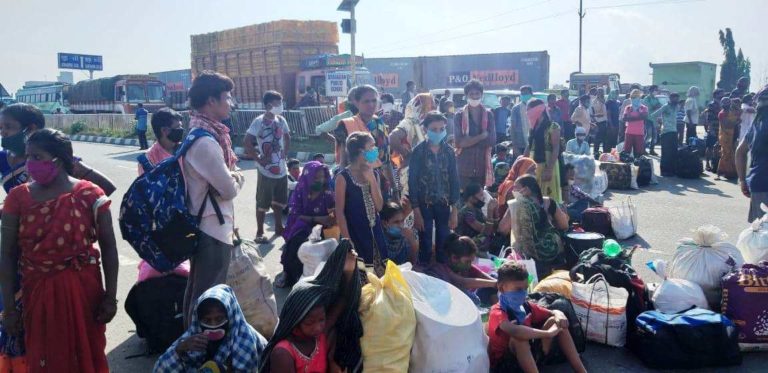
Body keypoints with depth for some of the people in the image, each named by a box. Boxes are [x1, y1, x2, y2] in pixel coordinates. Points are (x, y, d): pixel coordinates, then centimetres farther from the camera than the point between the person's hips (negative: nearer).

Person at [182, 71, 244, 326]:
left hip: (201, 225, 11)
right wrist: (237, 179, 0)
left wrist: (232, 177, -5)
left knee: (197, 289, 22)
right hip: (213, 229, -11)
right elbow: (229, 189, -19)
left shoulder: (199, 133, 9)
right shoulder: (206, 141, -23)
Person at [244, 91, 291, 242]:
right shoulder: (259, 121, -14)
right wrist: (258, 159, -15)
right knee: (263, 203, 4)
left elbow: (287, 138, 21)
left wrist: (284, 153, 9)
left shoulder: (281, 120, 5)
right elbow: (247, 143, -17)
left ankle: (279, 228, 32)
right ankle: (260, 233, 15)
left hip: (281, 170, 6)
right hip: (266, 171, -6)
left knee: (279, 201, 17)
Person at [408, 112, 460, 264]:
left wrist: (455, 210, 0)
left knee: (444, 246, 9)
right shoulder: (418, 151, -8)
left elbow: (454, 180, 4)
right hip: (424, 205, -3)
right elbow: (412, 182, -7)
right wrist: (416, 211, -11)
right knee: (425, 247, 4)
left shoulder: (449, 151, 1)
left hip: (444, 205, 3)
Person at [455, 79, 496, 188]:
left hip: (482, 166, 2)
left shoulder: (488, 115, 6)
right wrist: (482, 136, -12)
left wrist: (469, 141, -10)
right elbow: (459, 142, -10)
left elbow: (492, 140, -3)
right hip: (464, 167, -2)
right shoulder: (459, 115, -2)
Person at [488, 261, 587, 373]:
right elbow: (515, 331, -43)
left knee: (554, 321, -3)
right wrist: (547, 333, -34)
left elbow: (554, 312, 13)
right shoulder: (497, 312, -22)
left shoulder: (527, 306, 3)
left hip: (530, 355, 8)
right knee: (519, 336, -37)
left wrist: (559, 315, -13)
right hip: (504, 363, -7)